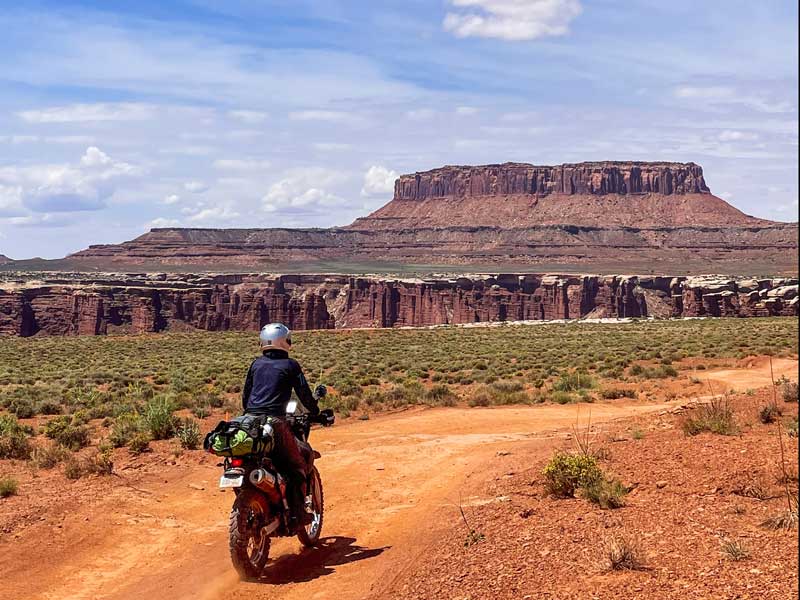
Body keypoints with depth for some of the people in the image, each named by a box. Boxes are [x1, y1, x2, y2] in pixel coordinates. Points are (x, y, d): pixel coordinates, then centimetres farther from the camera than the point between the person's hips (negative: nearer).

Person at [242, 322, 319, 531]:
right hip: (274, 423, -5)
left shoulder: (256, 364, 16)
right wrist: (316, 412, 17)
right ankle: (297, 513, 2)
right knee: (297, 466, 6)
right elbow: (304, 393, 2)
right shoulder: (290, 365, 2)